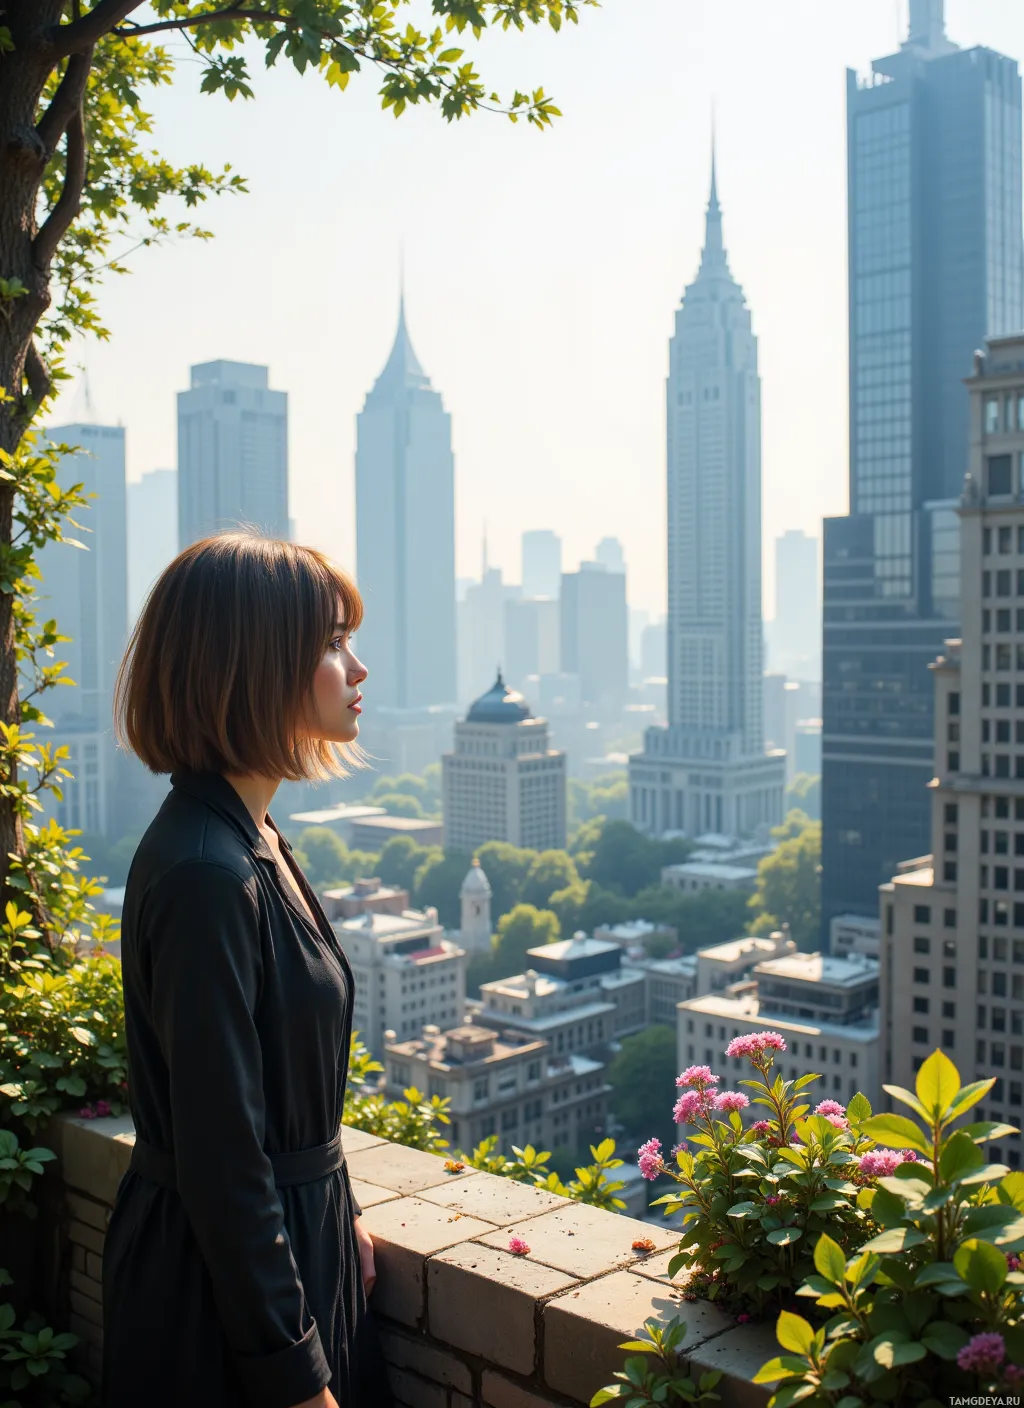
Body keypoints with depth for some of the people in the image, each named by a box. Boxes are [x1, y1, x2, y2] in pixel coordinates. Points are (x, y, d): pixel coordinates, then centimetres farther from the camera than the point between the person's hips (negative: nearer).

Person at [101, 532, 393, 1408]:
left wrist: (341, 1215, 15)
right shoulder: (207, 876, -26)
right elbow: (222, 1162, -24)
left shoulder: (250, 841, 3)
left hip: (295, 1239, 9)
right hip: (226, 1292, -9)